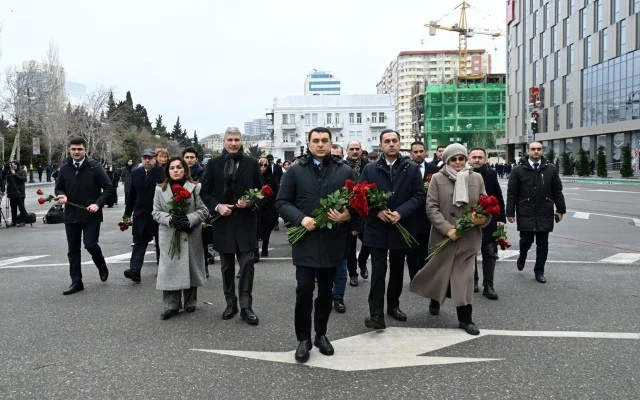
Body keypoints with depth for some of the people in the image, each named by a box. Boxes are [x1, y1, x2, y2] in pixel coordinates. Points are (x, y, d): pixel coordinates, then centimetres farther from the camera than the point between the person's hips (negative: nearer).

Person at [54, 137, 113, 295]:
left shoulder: (95, 167, -7)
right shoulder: (64, 168, 5)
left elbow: (108, 187, -5)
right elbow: (58, 188, 16)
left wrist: (98, 204, -17)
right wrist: (61, 195, -8)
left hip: (91, 215, -4)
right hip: (71, 215, 4)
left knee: (90, 245, -10)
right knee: (73, 250, 7)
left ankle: (102, 267, 22)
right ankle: (76, 282, 17)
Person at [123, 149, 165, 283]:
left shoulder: (162, 172, -6)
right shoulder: (135, 173, 8)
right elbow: (132, 194, 10)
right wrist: (128, 212, 9)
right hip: (141, 214, 3)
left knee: (160, 243, 10)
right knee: (139, 242, -2)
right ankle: (135, 270, -8)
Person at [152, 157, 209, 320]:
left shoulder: (195, 187, 1)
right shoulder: (160, 189, 8)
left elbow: (203, 210, -3)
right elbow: (156, 212, 5)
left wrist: (189, 219, -19)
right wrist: (170, 219, -14)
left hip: (191, 236, -1)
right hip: (169, 236, 1)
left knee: (190, 268, 6)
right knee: (170, 269, 0)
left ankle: (190, 302, 21)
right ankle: (171, 305, 9)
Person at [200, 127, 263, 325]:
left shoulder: (251, 163, 2)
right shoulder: (213, 164, 3)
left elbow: (261, 190, 5)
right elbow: (205, 192, 5)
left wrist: (250, 201, -14)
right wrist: (217, 206, -11)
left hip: (245, 221, -1)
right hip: (223, 221, 2)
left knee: (247, 264, -5)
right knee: (227, 266, 11)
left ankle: (246, 306, 3)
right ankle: (230, 303, 24)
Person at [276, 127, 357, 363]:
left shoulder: (345, 171, 5)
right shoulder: (295, 171, 3)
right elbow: (282, 202, 1)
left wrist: (347, 215, -16)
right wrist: (300, 219, -16)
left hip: (333, 241, 2)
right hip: (306, 240, -1)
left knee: (326, 292, 13)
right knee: (304, 290, -4)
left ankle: (321, 334, 29)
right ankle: (303, 339, 12)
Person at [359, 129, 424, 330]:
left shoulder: (412, 169, 3)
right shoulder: (369, 169, 2)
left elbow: (419, 195, -3)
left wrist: (400, 212, -16)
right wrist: (377, 211, -16)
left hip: (401, 227, 2)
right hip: (377, 227, -2)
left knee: (397, 270, 15)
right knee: (378, 272, -4)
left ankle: (393, 305, 31)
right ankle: (376, 315, -3)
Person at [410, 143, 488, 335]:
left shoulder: (477, 178, 5)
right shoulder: (438, 178, -2)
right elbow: (432, 207, -8)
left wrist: (484, 218, -14)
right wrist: (447, 228, -18)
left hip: (468, 238, 1)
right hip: (443, 236, -1)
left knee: (464, 276, 4)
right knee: (439, 271, 14)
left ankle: (465, 318, 12)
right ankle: (435, 300, 43)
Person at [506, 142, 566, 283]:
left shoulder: (551, 169, 6)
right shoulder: (518, 170, 0)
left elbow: (557, 191, 10)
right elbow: (511, 193, -1)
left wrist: (560, 209, 8)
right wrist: (510, 213, -5)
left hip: (545, 215, 2)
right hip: (525, 214, -2)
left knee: (543, 244, 6)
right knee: (526, 240, -2)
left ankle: (539, 272, 20)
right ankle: (522, 257, 32)